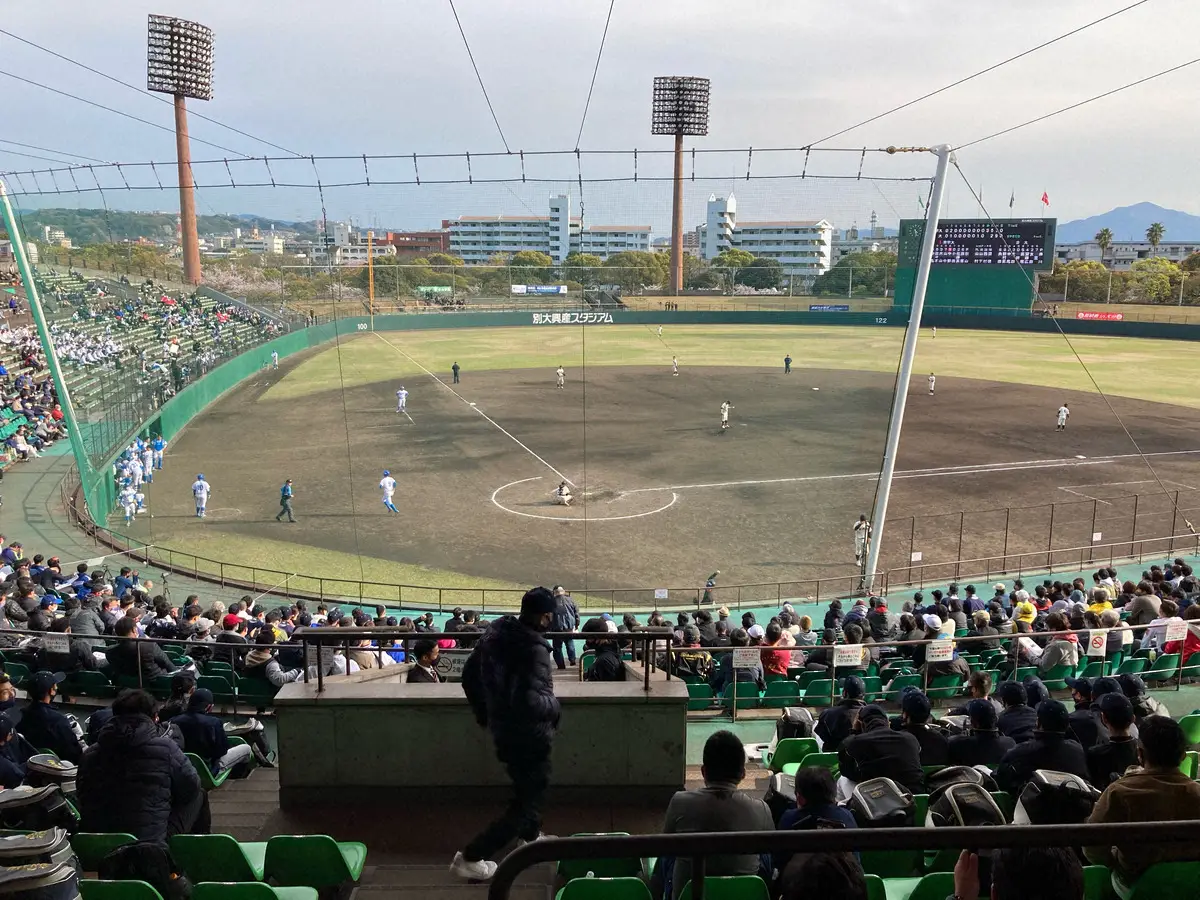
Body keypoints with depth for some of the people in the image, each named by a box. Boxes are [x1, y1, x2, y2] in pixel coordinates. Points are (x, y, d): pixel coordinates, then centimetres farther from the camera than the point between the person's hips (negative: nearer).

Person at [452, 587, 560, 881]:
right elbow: (530, 701, -37)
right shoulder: (534, 649, -28)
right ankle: (469, 857, 7)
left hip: (502, 728, 9)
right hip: (528, 736, -9)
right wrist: (553, 704, -16)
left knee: (529, 788, 31)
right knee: (525, 803, 6)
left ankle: (531, 836, 52)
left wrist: (484, 715, 17)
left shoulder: (496, 631, -3)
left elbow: (469, 676, 6)